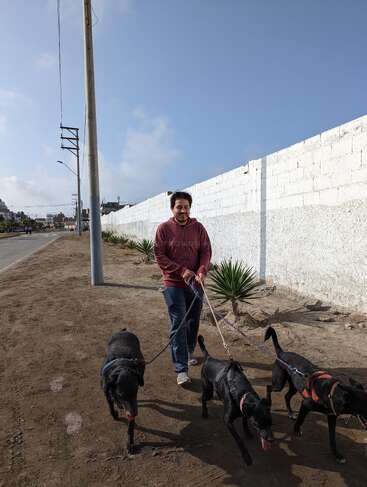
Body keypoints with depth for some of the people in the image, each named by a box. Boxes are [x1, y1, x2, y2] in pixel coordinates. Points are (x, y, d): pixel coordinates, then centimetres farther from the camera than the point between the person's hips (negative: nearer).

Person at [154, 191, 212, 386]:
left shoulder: (198, 228, 2)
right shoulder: (164, 228, -5)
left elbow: (206, 251, 0)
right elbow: (159, 255, -8)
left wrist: (202, 271, -18)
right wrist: (182, 270, -16)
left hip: (195, 283, 4)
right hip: (174, 284, -3)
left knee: (193, 322, 16)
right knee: (178, 325, -4)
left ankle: (189, 354, 40)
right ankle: (181, 369, 4)